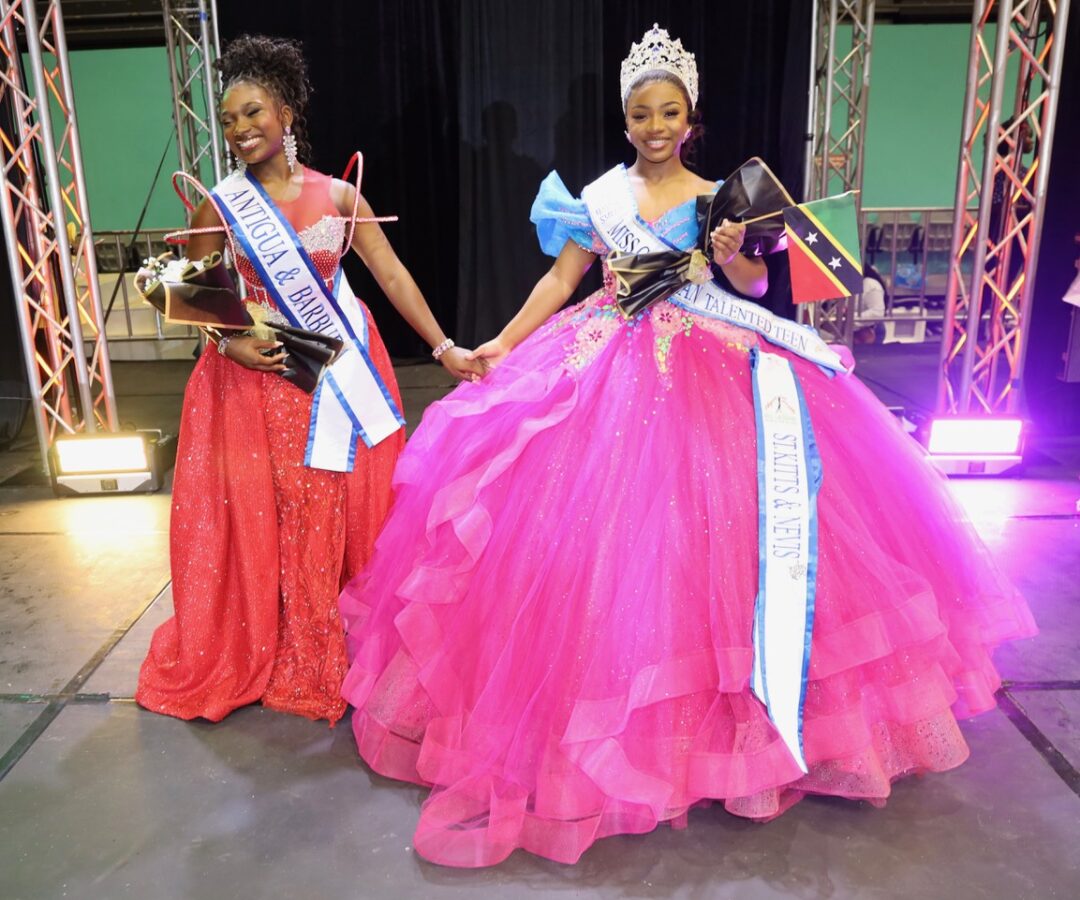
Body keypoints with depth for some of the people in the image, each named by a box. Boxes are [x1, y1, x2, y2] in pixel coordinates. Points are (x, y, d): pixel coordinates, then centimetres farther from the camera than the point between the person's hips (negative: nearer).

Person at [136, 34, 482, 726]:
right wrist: (229, 342, -12)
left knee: (353, 510, 6)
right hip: (260, 373, -1)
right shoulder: (220, 207, 0)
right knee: (266, 515, 4)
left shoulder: (339, 196, 1)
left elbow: (394, 277, -1)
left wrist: (444, 348, -6)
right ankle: (283, 657, 24)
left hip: (343, 373, 1)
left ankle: (354, 645, 27)